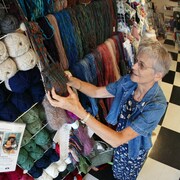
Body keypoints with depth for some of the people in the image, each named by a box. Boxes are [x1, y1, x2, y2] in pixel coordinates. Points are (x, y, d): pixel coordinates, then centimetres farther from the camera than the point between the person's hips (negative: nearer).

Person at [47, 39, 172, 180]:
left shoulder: (157, 105, -38)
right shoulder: (128, 81, -22)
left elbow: (117, 140, -43)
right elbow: (97, 92, -12)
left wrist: (79, 111, -52)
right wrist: (72, 81, -33)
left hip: (135, 150, -4)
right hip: (119, 139, 4)